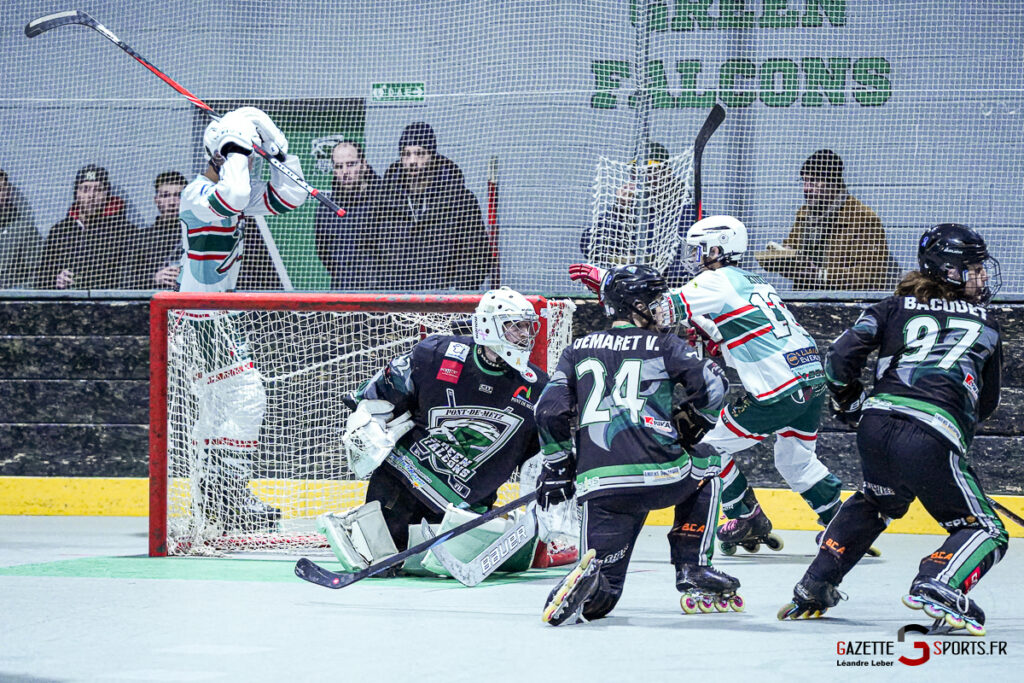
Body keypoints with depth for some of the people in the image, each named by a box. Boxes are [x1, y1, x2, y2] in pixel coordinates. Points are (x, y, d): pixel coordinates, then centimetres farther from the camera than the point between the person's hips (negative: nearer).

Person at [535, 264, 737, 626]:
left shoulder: (578, 349, 18)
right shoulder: (664, 345, 9)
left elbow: (550, 409, 10)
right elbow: (711, 386, 0)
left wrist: (558, 467, 21)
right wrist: (691, 428, 19)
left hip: (599, 485, 2)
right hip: (661, 474, -2)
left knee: (598, 596, 9)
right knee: (704, 471, 34)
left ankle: (588, 573, -29)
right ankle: (694, 574, 24)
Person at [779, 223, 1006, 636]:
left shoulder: (895, 308, 19)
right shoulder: (985, 325, 19)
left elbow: (841, 357, 8)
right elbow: (987, 403, 26)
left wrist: (848, 400, 26)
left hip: (876, 426, 4)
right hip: (933, 440, -4)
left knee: (875, 503, 35)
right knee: (985, 531, 6)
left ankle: (814, 587, 30)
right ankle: (937, 587, -23)